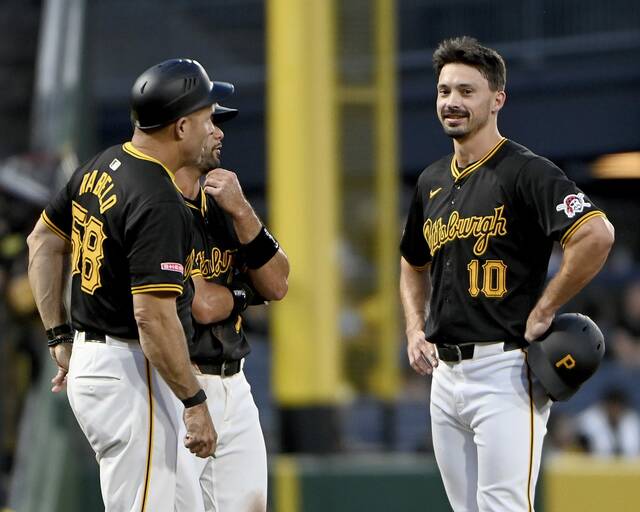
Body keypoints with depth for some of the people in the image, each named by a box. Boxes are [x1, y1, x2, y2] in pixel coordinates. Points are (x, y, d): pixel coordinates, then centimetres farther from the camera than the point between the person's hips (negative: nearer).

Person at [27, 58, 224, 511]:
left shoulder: (101, 167, 7)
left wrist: (60, 338, 21)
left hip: (87, 363, 10)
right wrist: (194, 402, -19)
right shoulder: (159, 203, -22)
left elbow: (43, 243, 18)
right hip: (130, 373, -10)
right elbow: (153, 316, -26)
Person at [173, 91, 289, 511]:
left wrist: (241, 212, -7)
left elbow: (277, 284, 5)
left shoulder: (221, 204, 14)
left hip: (234, 388, 8)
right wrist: (242, 292, 3)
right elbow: (202, 306, -19)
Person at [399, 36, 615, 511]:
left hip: (504, 368, -8)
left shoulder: (525, 171, -9)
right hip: (446, 374, 8)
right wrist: (416, 328, 13)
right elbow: (415, 263, 31)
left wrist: (543, 312, -17)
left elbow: (597, 234, -23)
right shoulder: (433, 181, 16)